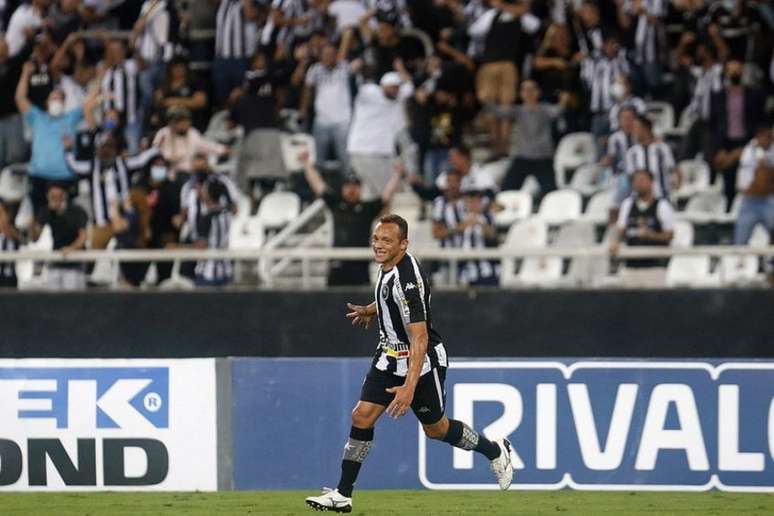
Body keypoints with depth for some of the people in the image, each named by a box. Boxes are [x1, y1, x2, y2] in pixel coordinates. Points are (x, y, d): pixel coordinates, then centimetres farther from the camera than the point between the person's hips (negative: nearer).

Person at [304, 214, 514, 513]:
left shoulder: (407, 280, -30)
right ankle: (343, 494, -1)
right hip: (390, 355, 8)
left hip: (423, 360, -8)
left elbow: (420, 338, -34)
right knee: (362, 416, -5)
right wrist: (371, 311, 25)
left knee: (436, 429, 10)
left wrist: (409, 386, -40)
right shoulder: (389, 266, -3)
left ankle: (495, 452, 36)